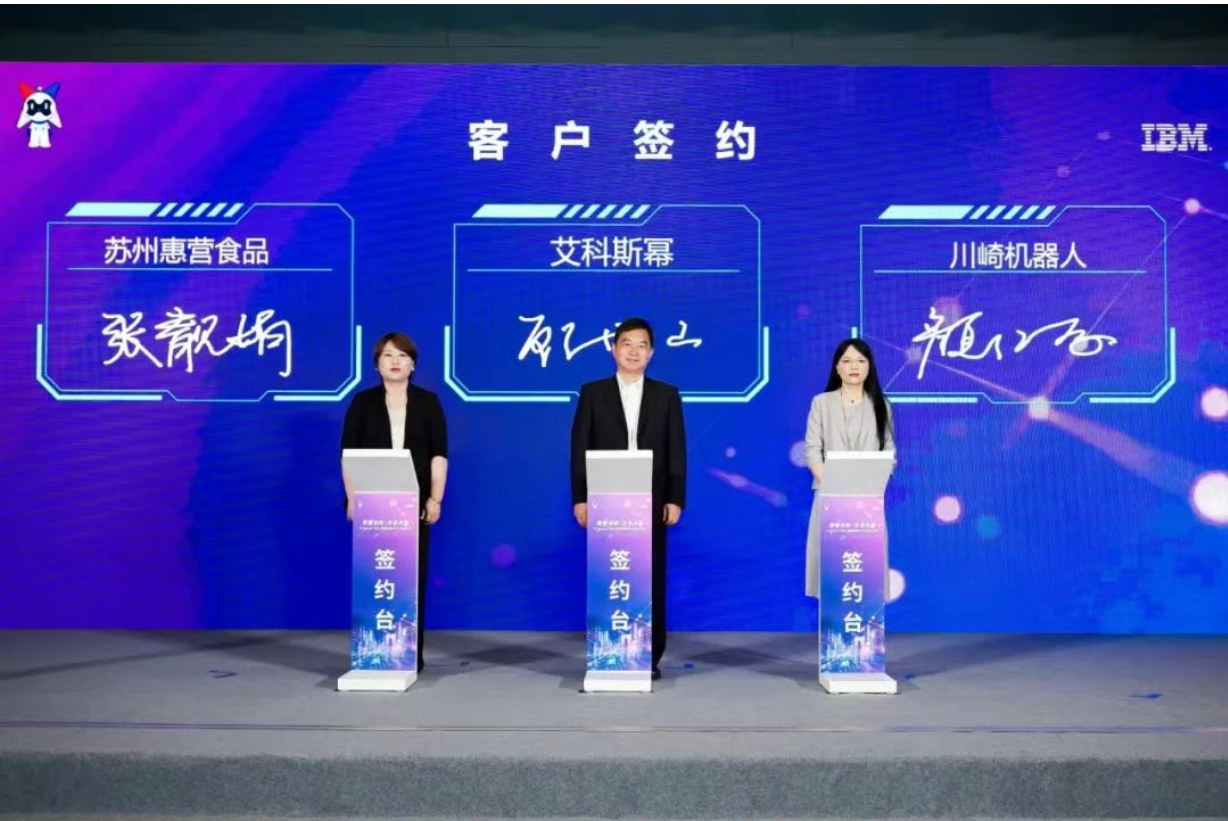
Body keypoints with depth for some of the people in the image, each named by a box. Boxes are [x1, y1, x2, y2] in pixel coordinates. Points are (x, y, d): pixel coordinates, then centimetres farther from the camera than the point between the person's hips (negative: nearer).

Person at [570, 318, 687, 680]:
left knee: (651, 579, 3)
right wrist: (580, 498, -5)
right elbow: (580, 449, 2)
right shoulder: (592, 393, 6)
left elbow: (676, 451, 4)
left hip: (651, 503, 1)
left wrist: (675, 499, -4)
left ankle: (650, 657, 11)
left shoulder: (666, 395, 8)